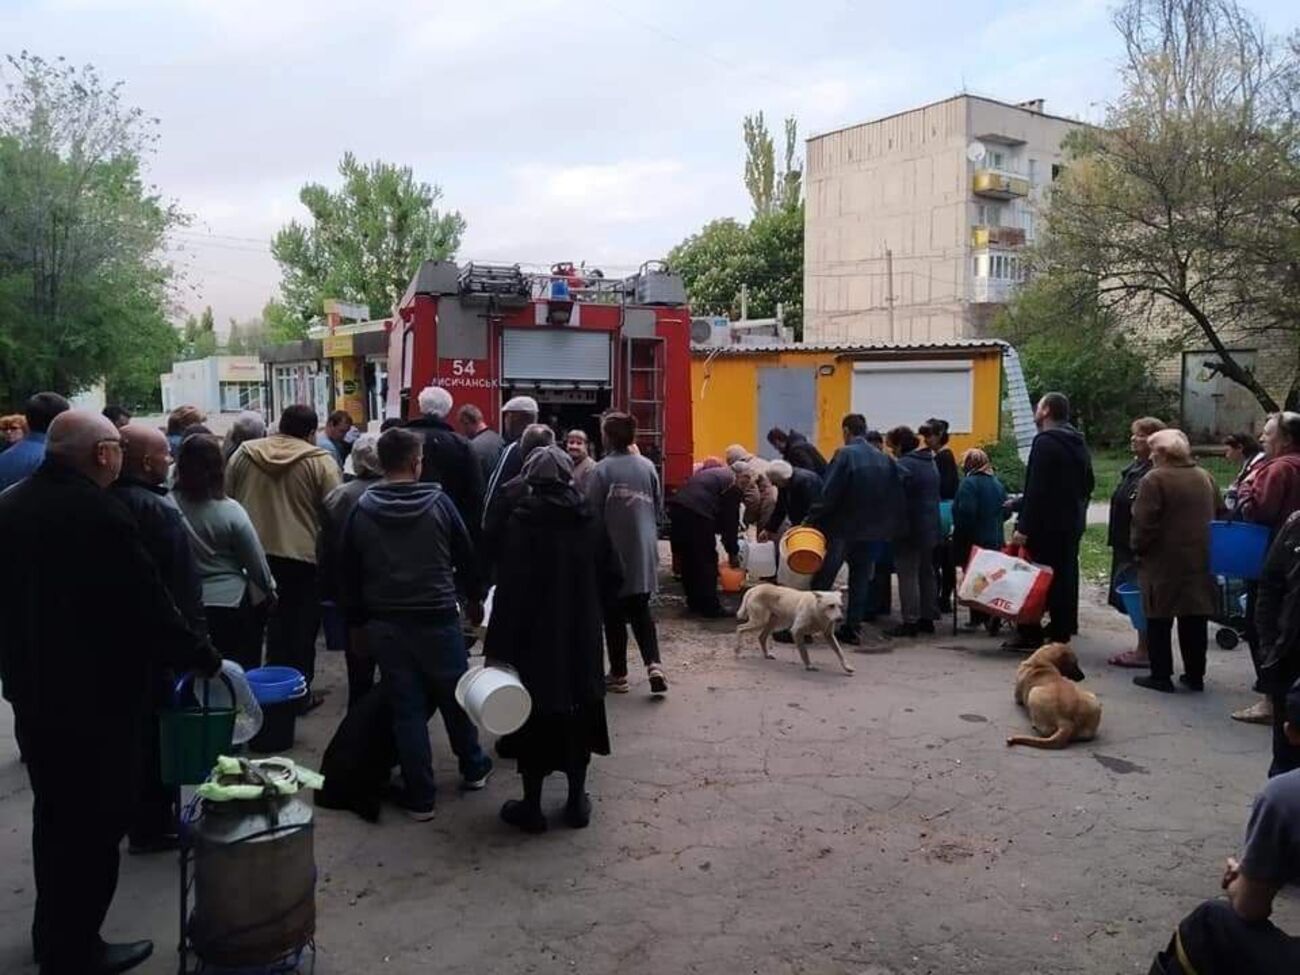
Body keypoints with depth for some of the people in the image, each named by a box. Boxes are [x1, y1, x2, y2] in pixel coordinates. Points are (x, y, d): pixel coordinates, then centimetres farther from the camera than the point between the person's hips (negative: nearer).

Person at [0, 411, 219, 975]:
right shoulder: (100, 515, -24)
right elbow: (148, 607, -21)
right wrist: (206, 660, -9)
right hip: (96, 695, -9)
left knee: (54, 816, 23)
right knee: (93, 825, 6)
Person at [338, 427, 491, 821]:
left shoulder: (361, 510, -2)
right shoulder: (438, 502, -8)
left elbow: (348, 571, 3)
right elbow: (465, 555, 0)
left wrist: (357, 619, 13)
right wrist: (475, 599, 15)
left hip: (385, 623, 2)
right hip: (437, 618, -1)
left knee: (406, 707, 6)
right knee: (455, 696, 17)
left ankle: (420, 797, 10)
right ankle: (473, 768, 34)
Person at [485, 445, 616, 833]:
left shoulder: (523, 521, -15)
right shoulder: (589, 521, -1)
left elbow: (509, 586, -18)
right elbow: (612, 579, 2)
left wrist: (496, 646, -13)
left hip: (534, 638, -4)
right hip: (582, 640, 4)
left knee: (534, 718, 8)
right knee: (577, 715, 15)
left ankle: (531, 807, 17)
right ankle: (576, 801, 23)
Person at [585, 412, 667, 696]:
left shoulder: (601, 470, -13)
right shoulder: (648, 467, 1)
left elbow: (592, 513, -10)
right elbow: (659, 507, 8)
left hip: (614, 550, -4)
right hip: (644, 551, 4)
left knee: (614, 613, 9)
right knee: (641, 611, 14)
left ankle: (618, 674, 15)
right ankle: (654, 664, -2)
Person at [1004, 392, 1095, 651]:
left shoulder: (1045, 442, -15)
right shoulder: (1078, 443, 13)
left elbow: (1035, 489, -21)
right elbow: (1087, 485, 20)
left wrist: (1023, 527, -21)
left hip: (1046, 523, -8)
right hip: (1072, 522, 9)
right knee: (1065, 576, 12)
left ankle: (1030, 634, 1)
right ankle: (1062, 632, 17)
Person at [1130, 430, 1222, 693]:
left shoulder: (1154, 480, -13)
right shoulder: (1205, 477, 9)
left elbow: (1143, 524, -17)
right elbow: (1219, 514, 15)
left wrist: (1137, 547, -2)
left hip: (1164, 563, -6)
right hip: (1200, 561, 6)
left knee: (1160, 622, 3)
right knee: (1195, 620, 12)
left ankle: (1161, 675, 7)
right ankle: (1195, 675, 19)